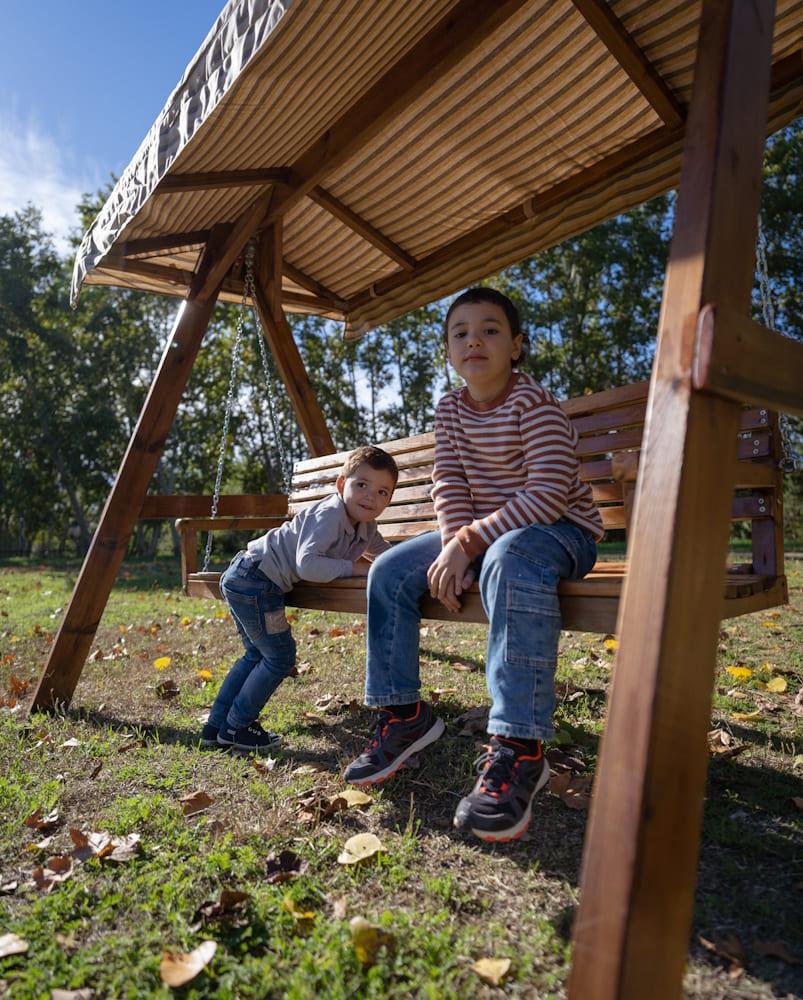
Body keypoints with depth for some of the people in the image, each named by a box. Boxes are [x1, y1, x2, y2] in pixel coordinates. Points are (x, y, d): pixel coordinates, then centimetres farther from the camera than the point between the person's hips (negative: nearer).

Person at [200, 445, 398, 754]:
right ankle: (235, 728, 13)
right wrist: (353, 567, -23)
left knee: (257, 654, 21)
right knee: (280, 657, -2)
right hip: (253, 579, -10)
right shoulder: (329, 514, -21)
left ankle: (216, 728, 31)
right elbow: (307, 565, -32)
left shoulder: (366, 528, 8)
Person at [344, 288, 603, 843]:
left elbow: (548, 494, -25)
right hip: (481, 530, 7)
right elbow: (450, 486, -1)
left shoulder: (534, 402, -16)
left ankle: (518, 747, -36)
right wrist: (454, 547, -19)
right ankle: (405, 713, 4)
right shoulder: (451, 409, 4)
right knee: (389, 572, -5)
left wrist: (469, 542, -29)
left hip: (559, 528, -7)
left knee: (510, 562, -42)